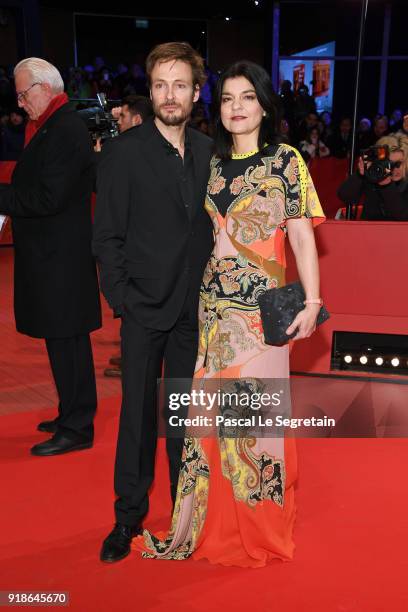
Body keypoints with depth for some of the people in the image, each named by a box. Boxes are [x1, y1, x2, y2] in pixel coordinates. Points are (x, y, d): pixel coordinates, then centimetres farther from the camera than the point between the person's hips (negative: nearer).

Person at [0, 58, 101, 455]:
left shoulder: (64, 130, -16)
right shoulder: (50, 127, 15)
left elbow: (49, 198, -22)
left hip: (59, 257, -10)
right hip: (55, 255, 10)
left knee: (66, 341, -2)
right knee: (66, 340, 16)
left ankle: (76, 429, 10)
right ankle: (73, 416, 29)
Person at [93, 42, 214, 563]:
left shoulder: (208, 151, 6)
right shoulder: (123, 152, -6)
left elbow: (211, 227, 10)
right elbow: (107, 237, -5)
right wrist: (121, 301, -10)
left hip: (195, 309, 4)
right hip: (144, 309, -3)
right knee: (138, 413, 6)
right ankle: (129, 516, 23)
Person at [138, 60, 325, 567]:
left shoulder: (286, 161, -1)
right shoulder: (211, 164, 11)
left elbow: (302, 236, -6)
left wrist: (311, 301, -13)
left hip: (262, 304, -4)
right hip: (212, 301, 4)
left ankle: (263, 527, 23)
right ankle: (218, 522, 26)